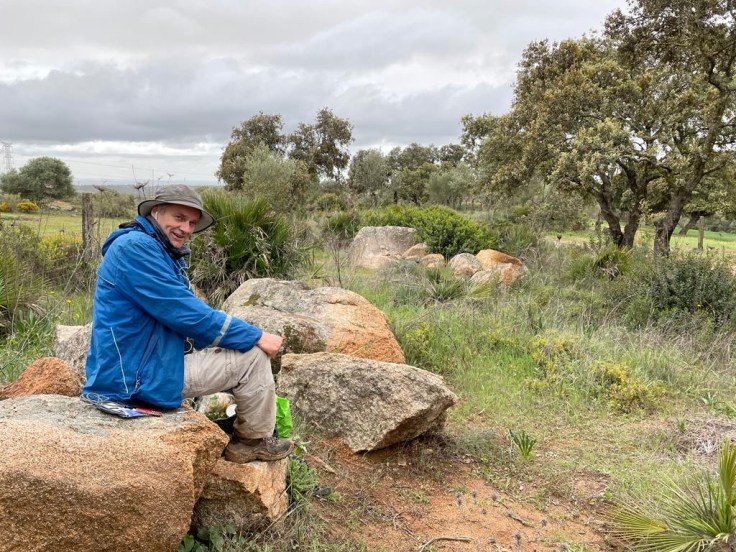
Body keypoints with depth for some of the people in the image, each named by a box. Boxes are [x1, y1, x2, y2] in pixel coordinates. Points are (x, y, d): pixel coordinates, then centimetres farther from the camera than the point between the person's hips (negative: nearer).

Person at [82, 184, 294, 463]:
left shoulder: (166, 253, 12)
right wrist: (255, 336, -17)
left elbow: (188, 310, 14)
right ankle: (256, 440, 11)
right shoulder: (135, 247, -19)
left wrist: (248, 335, 0)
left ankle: (244, 439, 24)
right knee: (253, 356, -9)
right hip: (137, 377, -11)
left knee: (248, 346, 21)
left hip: (138, 367, 11)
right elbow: (184, 312, -24)